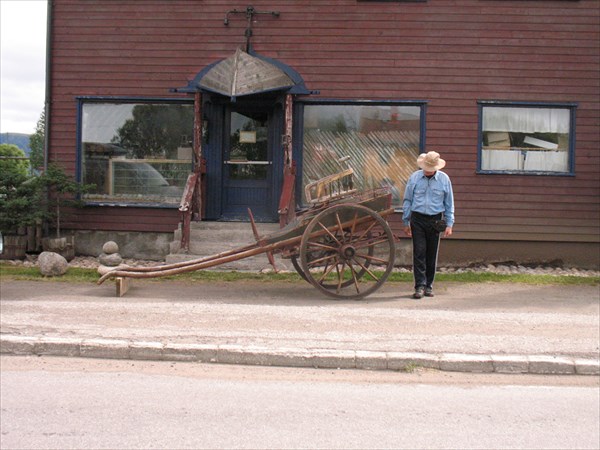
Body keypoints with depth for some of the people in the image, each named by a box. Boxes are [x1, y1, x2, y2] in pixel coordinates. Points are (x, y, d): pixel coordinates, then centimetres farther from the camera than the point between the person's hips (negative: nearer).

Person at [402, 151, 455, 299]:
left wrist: (449, 224, 4)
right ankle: (420, 286, -7)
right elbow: (407, 201, 8)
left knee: (432, 254, 6)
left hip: (435, 220, 1)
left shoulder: (444, 179, 3)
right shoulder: (414, 177, 2)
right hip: (418, 219, -1)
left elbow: (449, 203, 8)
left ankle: (429, 285, 16)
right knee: (419, 252, -7)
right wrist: (406, 222, 7)